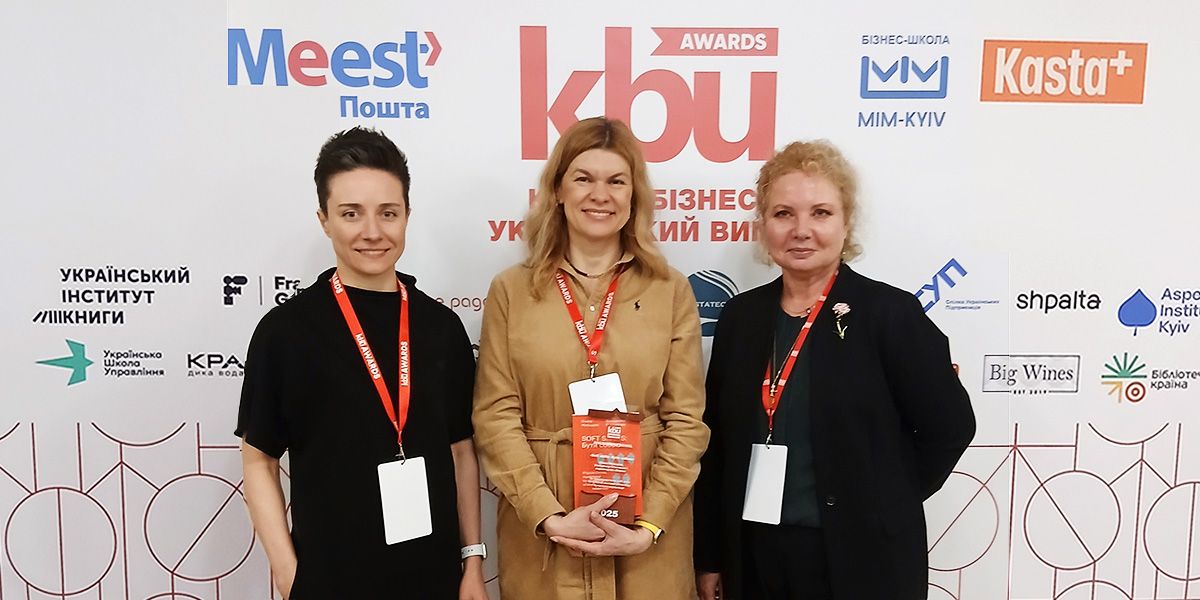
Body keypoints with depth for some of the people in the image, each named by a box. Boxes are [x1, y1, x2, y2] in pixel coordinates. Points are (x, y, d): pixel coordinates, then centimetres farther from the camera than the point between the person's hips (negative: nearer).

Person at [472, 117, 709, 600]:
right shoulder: (511, 291, 0)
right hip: (540, 535, 0)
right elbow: (495, 417, -3)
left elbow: (687, 419, -2)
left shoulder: (671, 292, 1)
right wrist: (550, 517, -12)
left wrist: (649, 527, -10)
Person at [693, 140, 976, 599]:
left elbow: (950, 426, -5)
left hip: (861, 560, -3)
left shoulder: (889, 312, -10)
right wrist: (709, 557, 6)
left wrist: (882, 504, -4)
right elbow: (717, 444, 5)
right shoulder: (741, 316, 2)